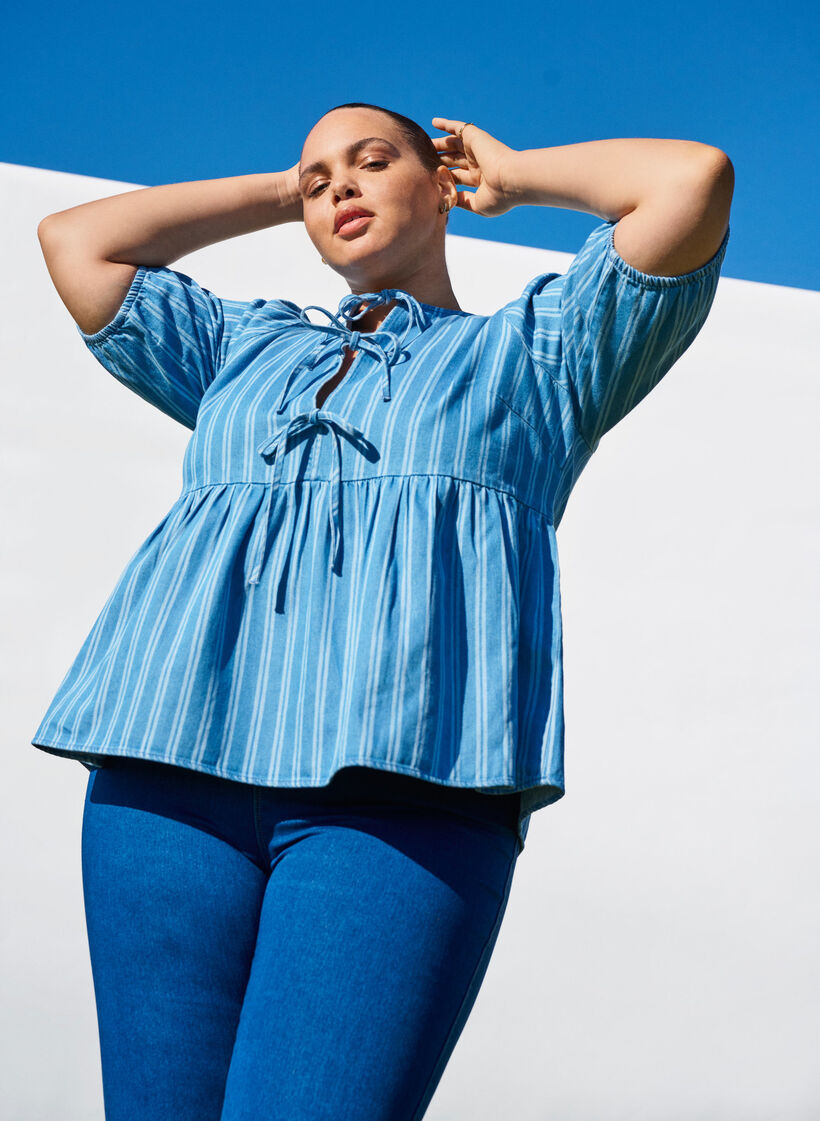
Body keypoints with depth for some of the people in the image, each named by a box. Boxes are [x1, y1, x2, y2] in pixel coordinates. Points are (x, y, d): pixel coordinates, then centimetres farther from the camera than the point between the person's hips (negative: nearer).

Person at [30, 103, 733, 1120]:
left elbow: (694, 177, 12)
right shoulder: (246, 348, 34)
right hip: (172, 765, 4)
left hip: (405, 780, -3)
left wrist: (513, 175, 28)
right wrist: (278, 193, 38)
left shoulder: (535, 350, 24)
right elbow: (73, 240, 33)